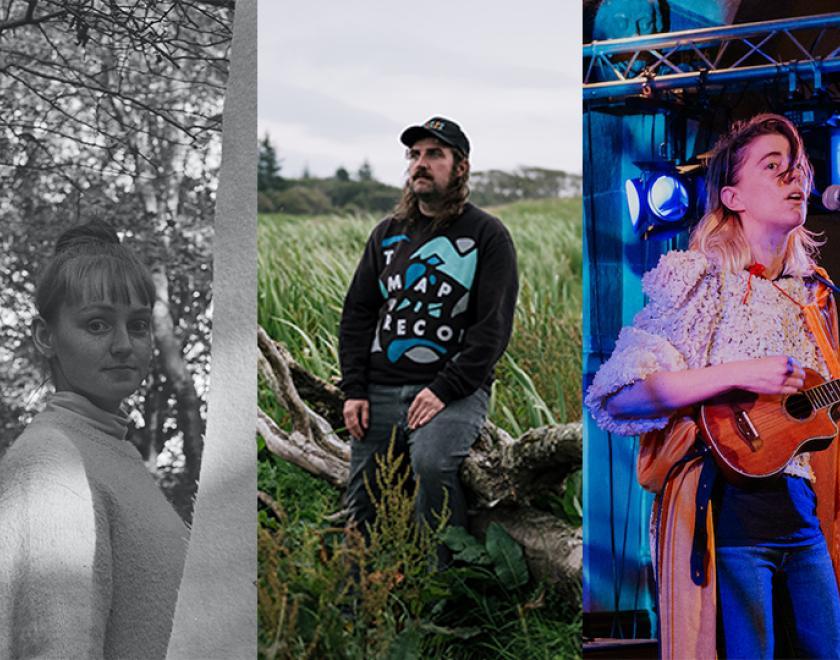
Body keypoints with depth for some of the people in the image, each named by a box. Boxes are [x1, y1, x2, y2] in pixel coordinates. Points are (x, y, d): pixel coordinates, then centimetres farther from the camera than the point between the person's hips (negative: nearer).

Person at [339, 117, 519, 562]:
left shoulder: (487, 235, 2)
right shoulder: (388, 234, 17)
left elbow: (494, 325, -7)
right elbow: (357, 314, 16)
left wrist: (445, 390, -17)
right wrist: (354, 390, 3)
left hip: (455, 388, -5)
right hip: (381, 389, 5)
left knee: (431, 463, -31)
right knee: (361, 502, 0)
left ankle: (444, 573, -19)